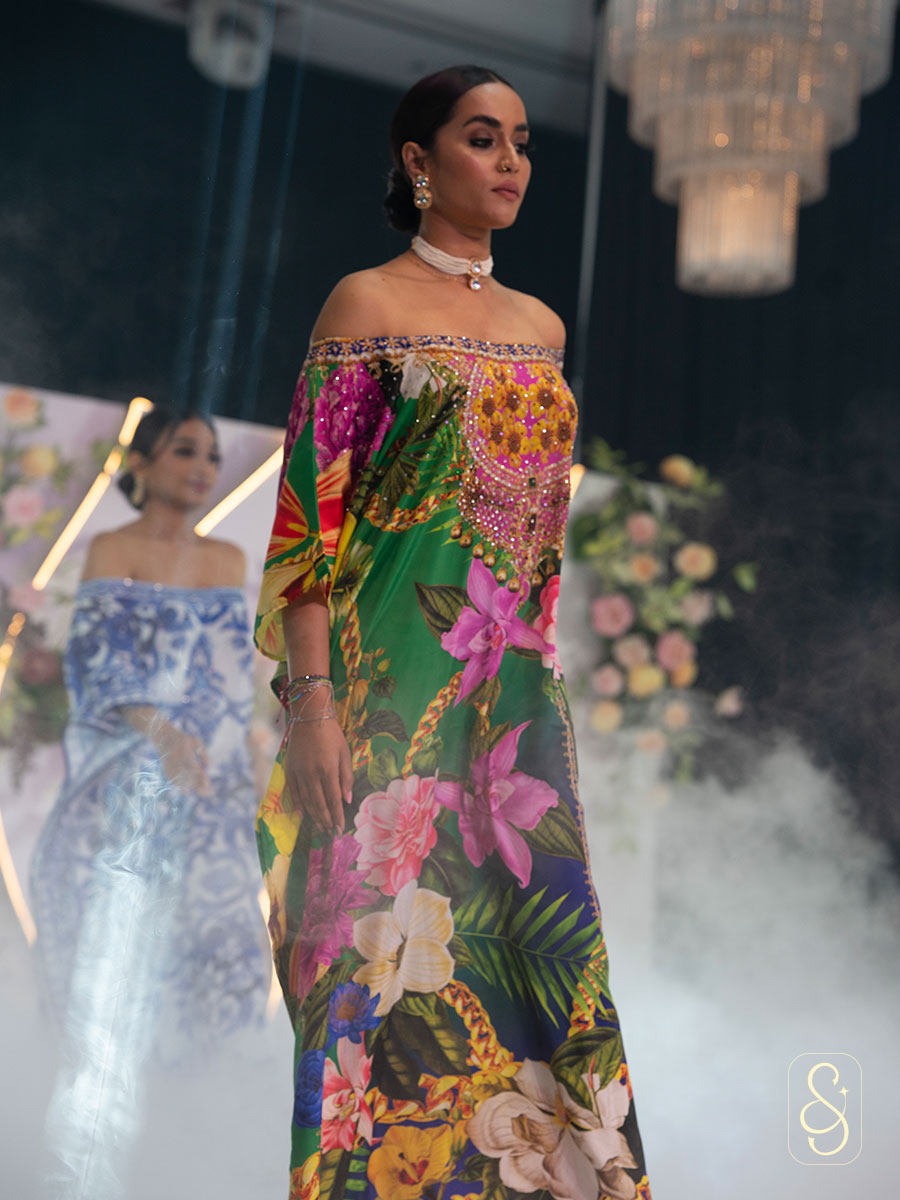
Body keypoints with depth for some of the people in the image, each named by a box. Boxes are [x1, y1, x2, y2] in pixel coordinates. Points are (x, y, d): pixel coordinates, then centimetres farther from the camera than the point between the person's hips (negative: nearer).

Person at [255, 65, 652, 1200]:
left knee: (527, 939, 7)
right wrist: (310, 702, -17)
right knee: (389, 946, -3)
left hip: (520, 687, 6)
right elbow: (309, 513, -8)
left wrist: (550, 669, 16)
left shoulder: (542, 325, 16)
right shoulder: (366, 302, -2)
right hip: (397, 681, -5)